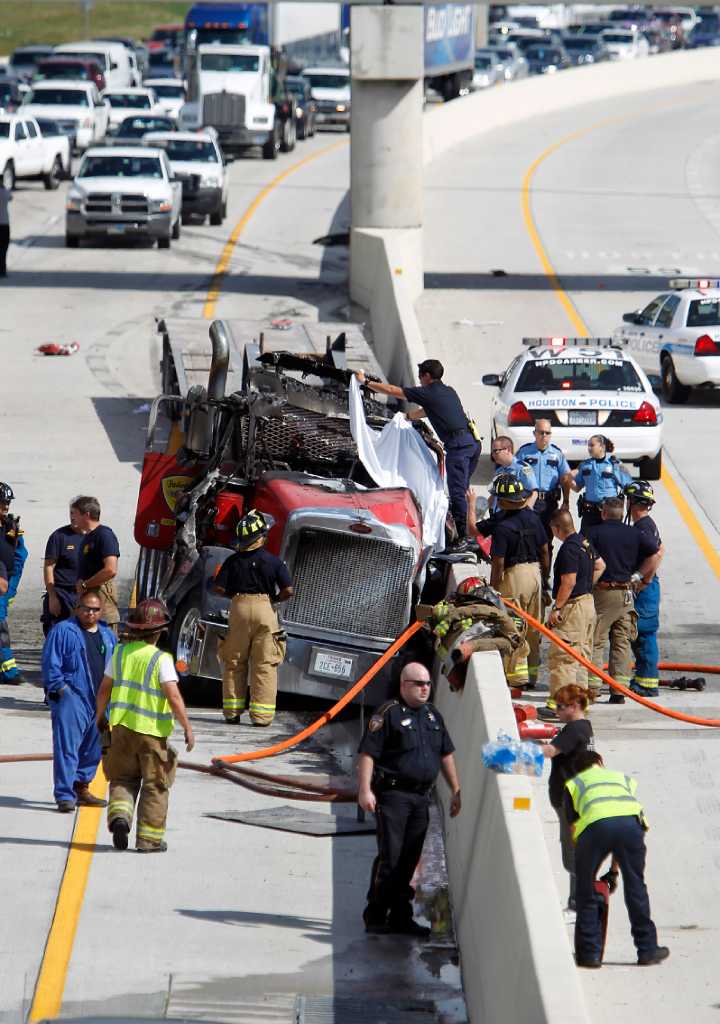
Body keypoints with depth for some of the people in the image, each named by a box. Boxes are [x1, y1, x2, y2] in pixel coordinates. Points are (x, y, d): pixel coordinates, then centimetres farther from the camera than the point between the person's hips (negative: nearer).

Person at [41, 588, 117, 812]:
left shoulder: (107, 635, 17)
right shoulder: (63, 631, -2)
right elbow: (50, 664, -5)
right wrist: (60, 688, -13)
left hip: (100, 701, 6)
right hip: (71, 698, -6)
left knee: (94, 747, 13)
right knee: (67, 747, -11)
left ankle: (81, 788, 28)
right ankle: (65, 796, -11)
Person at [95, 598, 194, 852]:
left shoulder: (120, 652, 1)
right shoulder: (161, 659, -12)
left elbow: (104, 689, 8)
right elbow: (173, 696, -18)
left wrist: (100, 716, 22)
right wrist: (187, 727, -11)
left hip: (122, 726, 4)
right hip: (152, 730, -4)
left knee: (123, 778, 17)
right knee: (155, 786, 8)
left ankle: (119, 815, -9)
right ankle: (149, 839, 9)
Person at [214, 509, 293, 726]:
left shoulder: (233, 561, 1)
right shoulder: (273, 561, -4)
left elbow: (219, 588, -3)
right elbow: (288, 590, -8)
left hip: (239, 608, 2)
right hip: (264, 608, -2)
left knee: (234, 663, 12)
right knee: (265, 665, 2)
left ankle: (232, 712, 13)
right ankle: (261, 715, -2)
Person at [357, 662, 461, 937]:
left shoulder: (433, 714, 15)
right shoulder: (388, 714, -7)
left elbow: (446, 755, 23)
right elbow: (367, 753, -12)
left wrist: (456, 790, 19)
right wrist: (365, 790, -20)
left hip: (421, 797, 7)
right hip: (393, 794, -7)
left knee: (409, 861, 8)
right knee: (389, 857, -8)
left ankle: (400, 917, 13)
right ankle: (375, 917, -2)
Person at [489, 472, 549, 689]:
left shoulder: (502, 527, -17)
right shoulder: (533, 518, 3)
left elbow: (498, 563, -16)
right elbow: (545, 551, 10)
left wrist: (493, 590, -7)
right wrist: (545, 577, 21)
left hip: (514, 574, -7)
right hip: (535, 572, 7)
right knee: (533, 626, 14)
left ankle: (519, 676, -3)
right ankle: (533, 673, 21)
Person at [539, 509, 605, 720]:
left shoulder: (568, 549, -19)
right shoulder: (585, 543, 11)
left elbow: (568, 582, -23)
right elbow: (600, 566, 25)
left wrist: (557, 608, -18)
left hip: (573, 606, -10)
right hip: (588, 602, 10)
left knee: (562, 656, -9)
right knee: (582, 655, 16)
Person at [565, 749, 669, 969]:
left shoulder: (574, 784, 32)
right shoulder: (624, 778, 38)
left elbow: (573, 826, 25)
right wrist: (613, 870, 38)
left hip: (595, 824, -2)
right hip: (630, 820, 2)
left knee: (585, 891, 13)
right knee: (635, 886, 16)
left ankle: (589, 953, 13)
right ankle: (647, 950, 21)